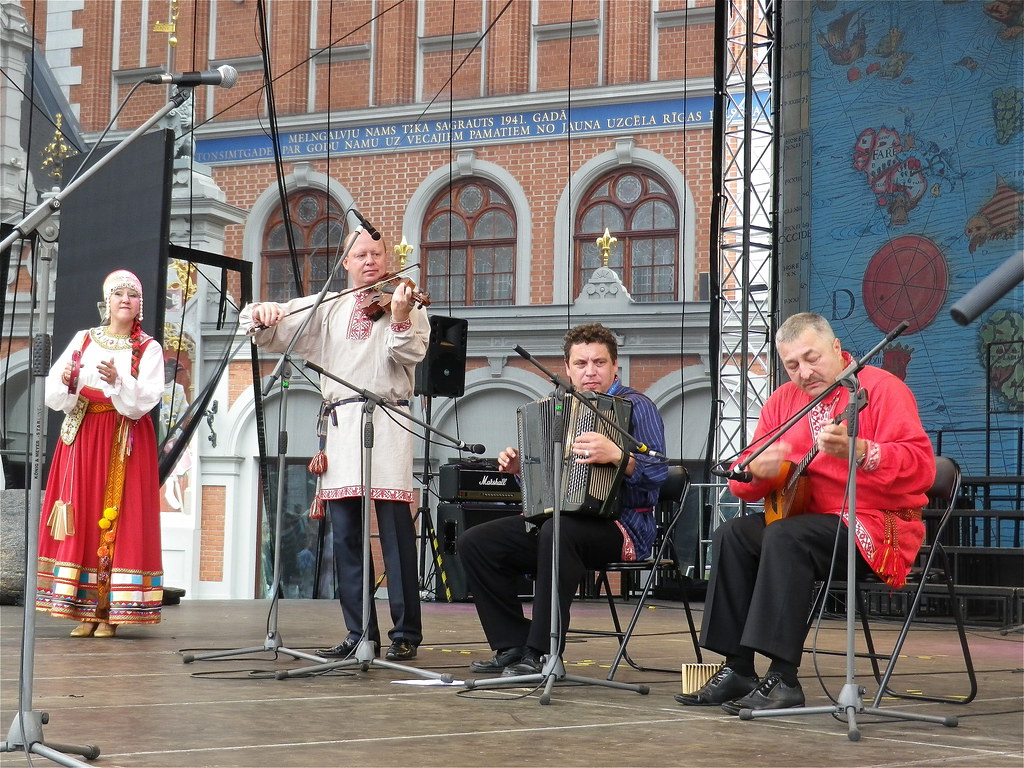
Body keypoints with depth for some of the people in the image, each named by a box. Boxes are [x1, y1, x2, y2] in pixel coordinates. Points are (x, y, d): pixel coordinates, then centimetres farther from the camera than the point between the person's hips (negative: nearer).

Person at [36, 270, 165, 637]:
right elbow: (53, 393, 5)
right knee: (82, 519, -1)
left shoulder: (148, 349, 4)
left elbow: (146, 399, -10)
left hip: (126, 444, -2)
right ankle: (85, 611, 2)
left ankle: (109, 612, -3)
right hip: (83, 439, 3)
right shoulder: (84, 340, 11)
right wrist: (66, 382, -17)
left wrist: (118, 382, -27)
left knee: (119, 521, -6)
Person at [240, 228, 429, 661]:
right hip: (340, 425, 4)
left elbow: (411, 354, -8)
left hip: (387, 423, -4)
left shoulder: (407, 306, 8)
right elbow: (271, 333, 14)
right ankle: (360, 634, 11)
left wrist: (400, 320, -25)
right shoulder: (328, 309, 19)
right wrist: (260, 314, -8)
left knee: (396, 534, -6)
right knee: (346, 537, 4)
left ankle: (406, 634, 0)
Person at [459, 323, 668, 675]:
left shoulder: (636, 406, -3)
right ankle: (512, 646, -6)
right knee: (475, 542, -8)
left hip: (622, 527, -7)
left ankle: (540, 653, -34)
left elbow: (658, 471, -18)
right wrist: (521, 468, 5)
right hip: (556, 518, 7)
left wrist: (616, 454, -33)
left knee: (558, 531, -39)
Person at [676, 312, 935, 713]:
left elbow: (920, 466, -21)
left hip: (878, 524, -7)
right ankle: (738, 670, -10)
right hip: (811, 518, 7)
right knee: (732, 535, -10)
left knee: (785, 537, -30)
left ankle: (784, 680, -31)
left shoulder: (880, 387, -8)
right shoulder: (783, 400, 11)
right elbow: (741, 480, 10)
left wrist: (856, 450, -36)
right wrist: (757, 470, -15)